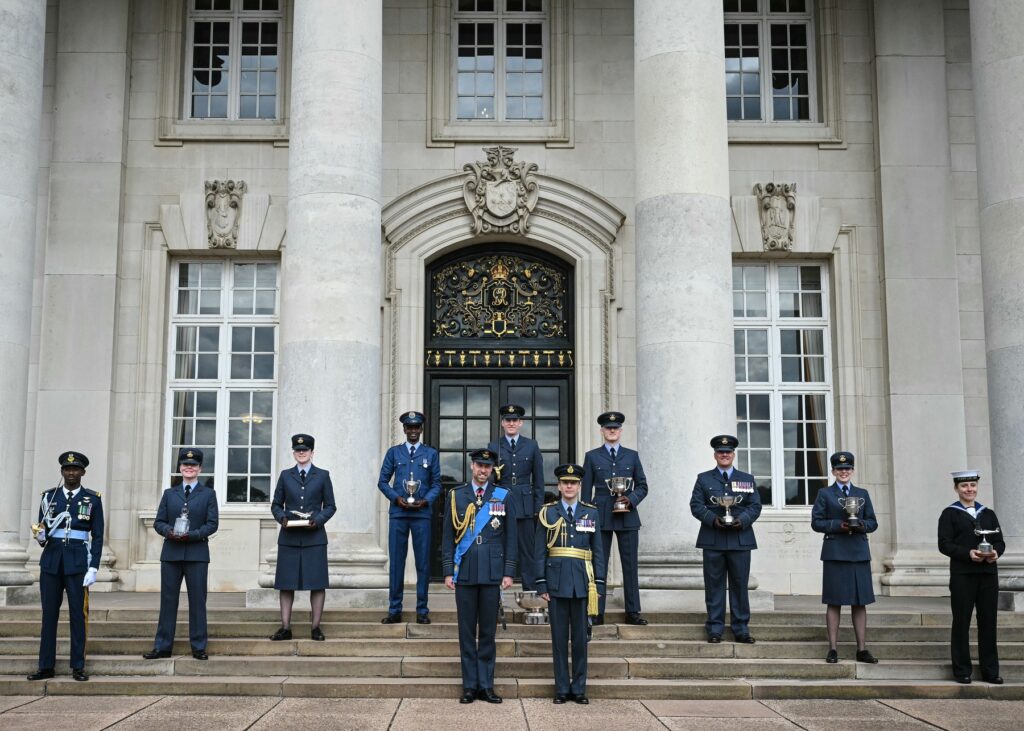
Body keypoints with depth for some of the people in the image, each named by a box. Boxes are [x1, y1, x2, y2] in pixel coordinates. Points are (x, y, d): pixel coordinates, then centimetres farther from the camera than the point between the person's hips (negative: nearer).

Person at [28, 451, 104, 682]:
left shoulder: (93, 499, 3)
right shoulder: (49, 496, 8)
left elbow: (97, 536, 1)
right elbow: (41, 529, 13)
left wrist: (93, 568, -7)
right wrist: (41, 537, -12)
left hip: (78, 561, -2)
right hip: (51, 560, 2)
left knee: (78, 614, 1)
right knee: (49, 613, 5)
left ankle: (78, 666, 7)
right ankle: (46, 666, 11)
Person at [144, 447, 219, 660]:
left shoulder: (208, 494, 7)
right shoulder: (169, 493, 14)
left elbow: (212, 524, -2)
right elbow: (158, 522, 8)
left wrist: (191, 535, -16)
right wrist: (169, 531, -14)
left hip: (197, 553, -2)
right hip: (171, 553, 2)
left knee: (197, 601, 1)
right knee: (168, 600, 4)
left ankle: (198, 647, 7)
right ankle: (162, 646, 10)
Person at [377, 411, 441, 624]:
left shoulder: (431, 453, 9)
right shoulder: (393, 452, 10)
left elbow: (437, 483, 8)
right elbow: (382, 481, 8)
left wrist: (425, 500, -9)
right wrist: (396, 498, -7)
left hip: (422, 513, 0)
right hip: (398, 513, 0)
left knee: (423, 562, 1)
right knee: (396, 561, 2)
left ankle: (422, 610, 9)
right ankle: (394, 610, 8)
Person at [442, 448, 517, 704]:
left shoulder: (503, 497, 5)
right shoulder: (456, 496, 6)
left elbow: (511, 537, 5)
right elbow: (448, 536, 6)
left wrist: (509, 572, -1)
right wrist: (448, 571, 1)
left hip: (492, 574, 0)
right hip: (464, 573, 0)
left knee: (488, 631, 5)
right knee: (467, 631, 4)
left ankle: (486, 685, 12)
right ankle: (469, 685, 12)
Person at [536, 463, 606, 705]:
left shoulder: (591, 513, 7)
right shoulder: (548, 513, 4)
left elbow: (598, 551, 7)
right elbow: (541, 552, 2)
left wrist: (599, 584, 1)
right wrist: (541, 584, -3)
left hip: (582, 582, 1)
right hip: (557, 581, -1)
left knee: (580, 637, 6)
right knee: (559, 637, 4)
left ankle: (579, 688, 14)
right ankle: (561, 689, 12)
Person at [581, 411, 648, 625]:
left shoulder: (632, 456, 12)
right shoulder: (592, 456, 8)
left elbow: (642, 485, 12)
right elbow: (586, 490, 7)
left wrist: (631, 500, -8)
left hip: (627, 516, 1)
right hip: (600, 517, -1)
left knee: (631, 565, 2)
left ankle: (633, 612, 9)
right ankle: (597, 613, 5)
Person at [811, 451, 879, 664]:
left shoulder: (862, 494, 14)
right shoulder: (825, 494, 7)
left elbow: (873, 522, 11)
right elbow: (816, 522, 0)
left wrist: (861, 525, -11)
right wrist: (838, 525, -14)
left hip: (859, 553, 3)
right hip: (835, 553, -3)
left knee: (860, 602, 4)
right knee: (834, 602, -2)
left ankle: (862, 649, 9)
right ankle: (833, 649, 2)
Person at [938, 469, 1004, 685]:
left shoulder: (988, 514, 15)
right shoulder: (949, 514, 3)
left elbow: (1000, 541, 12)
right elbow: (944, 544, -6)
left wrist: (996, 552, -11)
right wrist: (968, 553, -20)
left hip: (988, 573, 4)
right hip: (962, 575, -3)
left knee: (988, 622, 6)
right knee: (961, 622, 0)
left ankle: (990, 670, 14)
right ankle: (962, 671, 7)